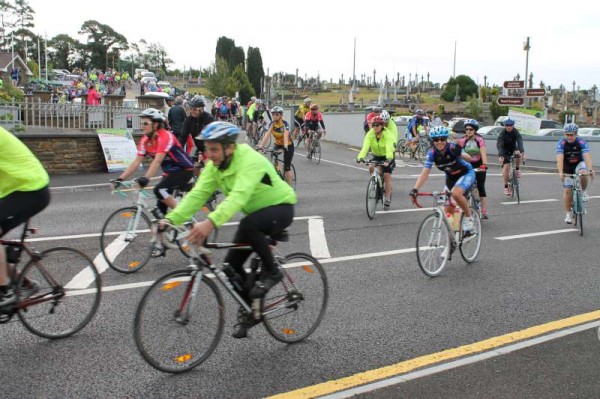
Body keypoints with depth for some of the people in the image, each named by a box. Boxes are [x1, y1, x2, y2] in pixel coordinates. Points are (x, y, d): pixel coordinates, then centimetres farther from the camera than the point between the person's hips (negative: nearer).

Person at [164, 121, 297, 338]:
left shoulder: (250, 161, -32)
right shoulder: (214, 166, -8)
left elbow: (238, 196, -46)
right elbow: (197, 194, -16)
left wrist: (210, 223, -60)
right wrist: (171, 219, -30)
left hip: (280, 207, -7)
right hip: (255, 212, 8)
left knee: (248, 225, -38)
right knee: (232, 263, -2)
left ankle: (271, 272, -13)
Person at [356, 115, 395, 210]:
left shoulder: (387, 134, -26)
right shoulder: (370, 134, -19)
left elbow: (389, 148, -41)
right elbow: (365, 146, -32)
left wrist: (388, 159, -58)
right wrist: (360, 157, -50)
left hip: (387, 157, -3)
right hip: (376, 156, 3)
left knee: (387, 176, -11)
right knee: (371, 168, -24)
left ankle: (388, 199, 0)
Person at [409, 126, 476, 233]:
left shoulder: (452, 148, -28)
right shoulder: (432, 153, -20)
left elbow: (469, 158, -43)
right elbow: (425, 173, -26)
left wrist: (460, 154, -65)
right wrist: (415, 189, -39)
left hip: (466, 173, -5)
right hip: (451, 178, 5)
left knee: (456, 193, -33)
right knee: (448, 211, 1)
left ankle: (468, 217, -10)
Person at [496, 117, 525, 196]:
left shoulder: (516, 132, -18)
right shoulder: (502, 133, -23)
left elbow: (520, 141, -31)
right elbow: (499, 145, -32)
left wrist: (522, 152, -47)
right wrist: (500, 156, -48)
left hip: (513, 148, 2)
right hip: (505, 151, -2)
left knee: (518, 153, -33)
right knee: (506, 167, -16)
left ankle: (517, 169, -5)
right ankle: (506, 187, -7)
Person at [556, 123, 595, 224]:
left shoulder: (582, 143, -21)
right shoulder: (561, 143, -23)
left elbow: (587, 157, -33)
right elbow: (559, 159, -34)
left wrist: (590, 169, -50)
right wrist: (560, 172, -48)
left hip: (579, 164, 0)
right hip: (567, 168, 0)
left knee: (583, 174, -35)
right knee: (567, 190, -5)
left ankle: (584, 192, -6)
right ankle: (568, 214, 6)